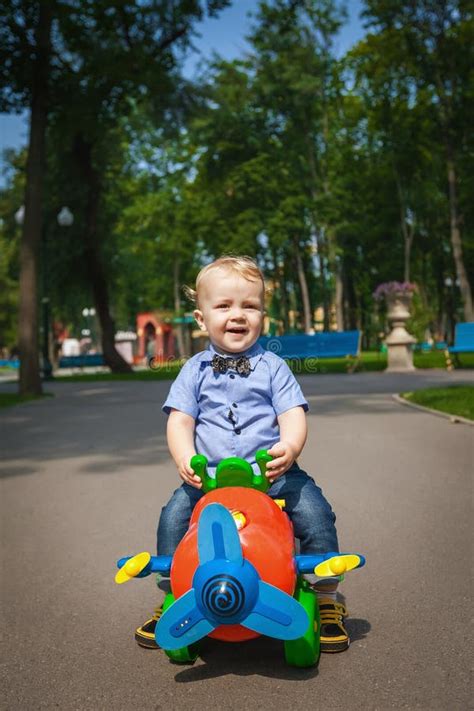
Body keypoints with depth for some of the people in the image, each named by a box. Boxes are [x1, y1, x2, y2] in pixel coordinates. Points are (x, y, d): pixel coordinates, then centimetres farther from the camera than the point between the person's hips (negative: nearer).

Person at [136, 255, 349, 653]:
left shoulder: (272, 366, 6)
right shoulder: (195, 370, 9)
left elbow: (293, 416, -3)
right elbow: (180, 421, 1)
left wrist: (289, 448, -26)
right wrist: (185, 458, -20)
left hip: (271, 472, -1)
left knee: (314, 510, -21)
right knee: (173, 516, -17)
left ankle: (327, 597, -1)